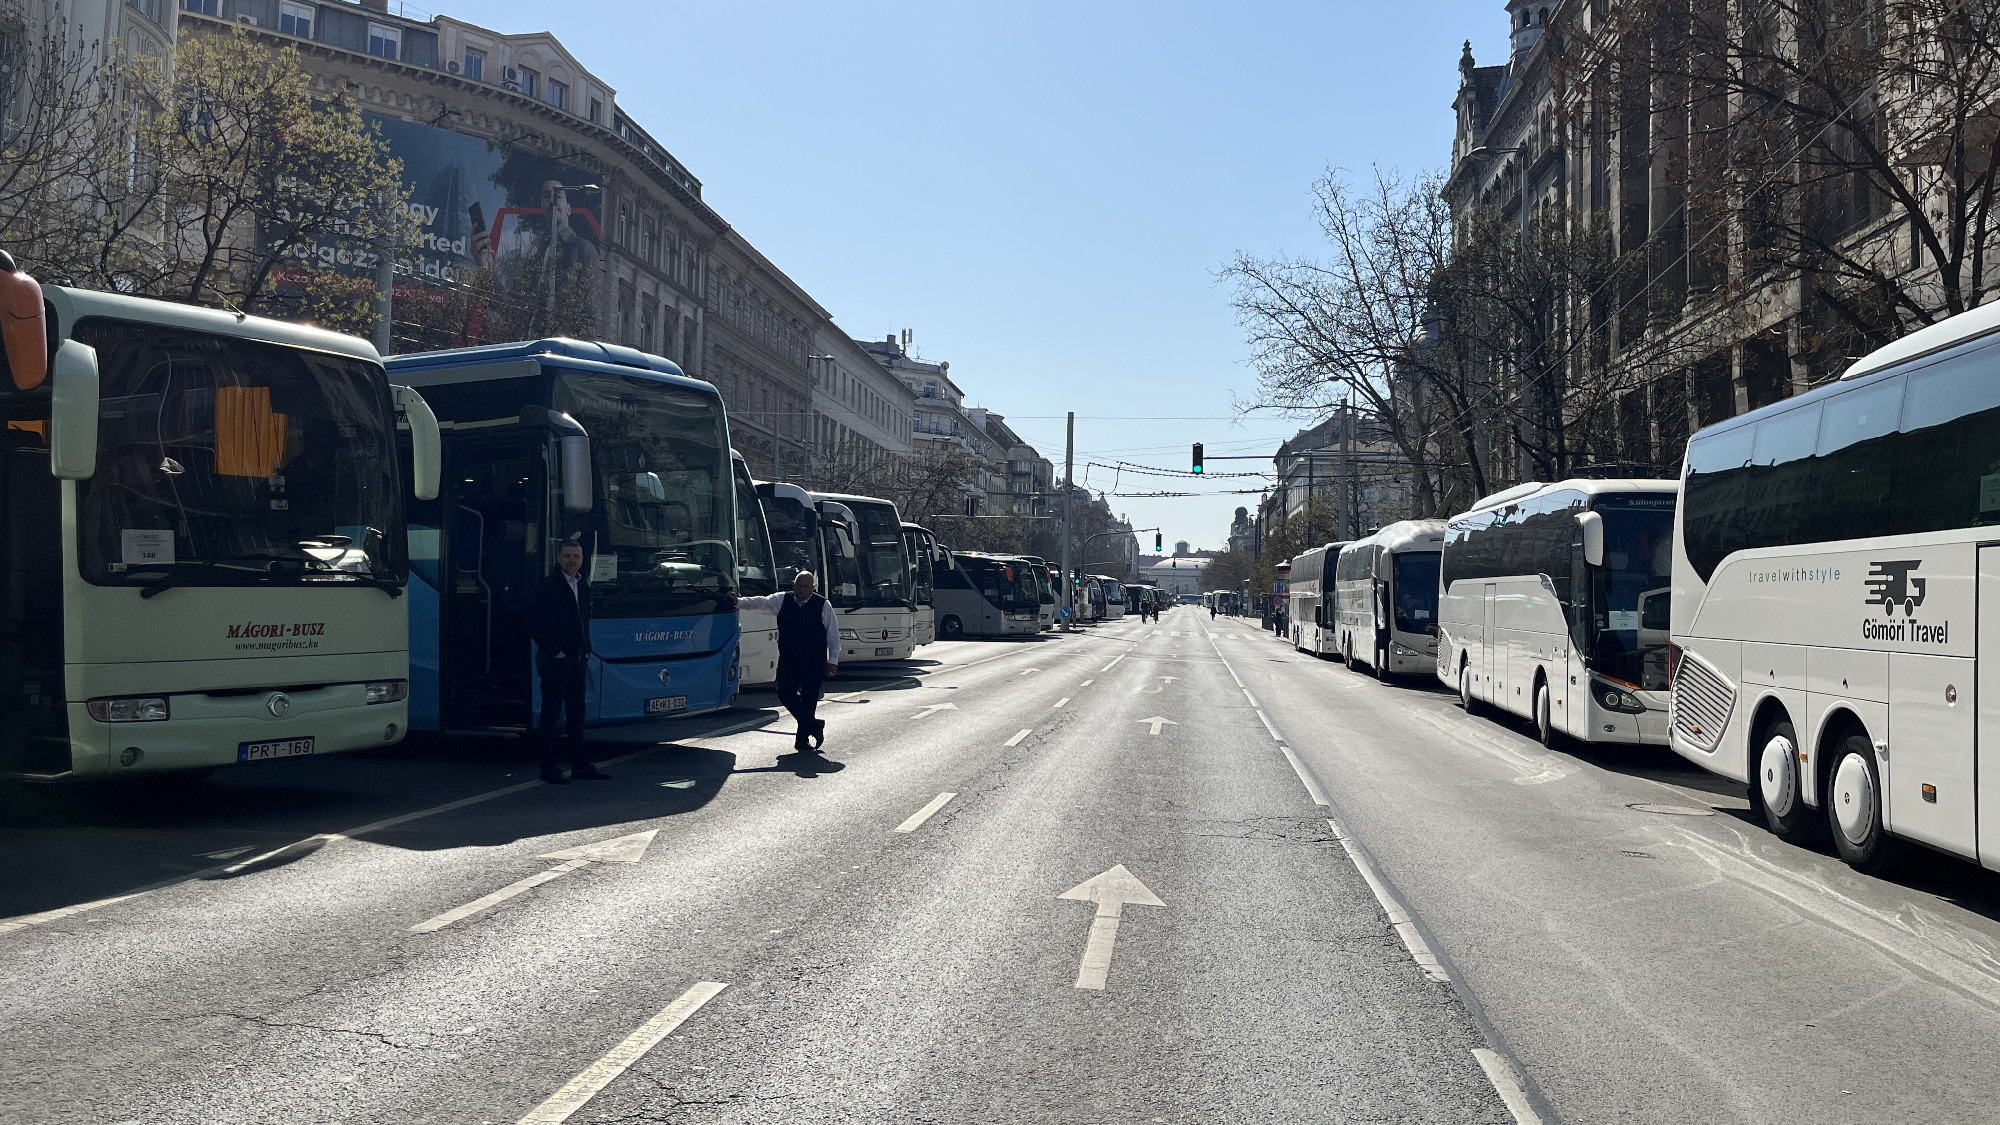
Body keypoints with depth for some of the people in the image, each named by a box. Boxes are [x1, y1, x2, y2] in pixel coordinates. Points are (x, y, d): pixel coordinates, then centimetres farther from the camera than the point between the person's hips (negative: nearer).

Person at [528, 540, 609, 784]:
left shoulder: (583, 587, 13)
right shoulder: (547, 587, -10)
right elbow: (535, 624, -14)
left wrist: (586, 650, 12)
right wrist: (554, 651, -14)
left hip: (577, 660, 8)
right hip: (554, 661, -8)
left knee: (577, 712, 11)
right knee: (551, 712, -2)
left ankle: (580, 765, 17)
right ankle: (549, 767, 4)